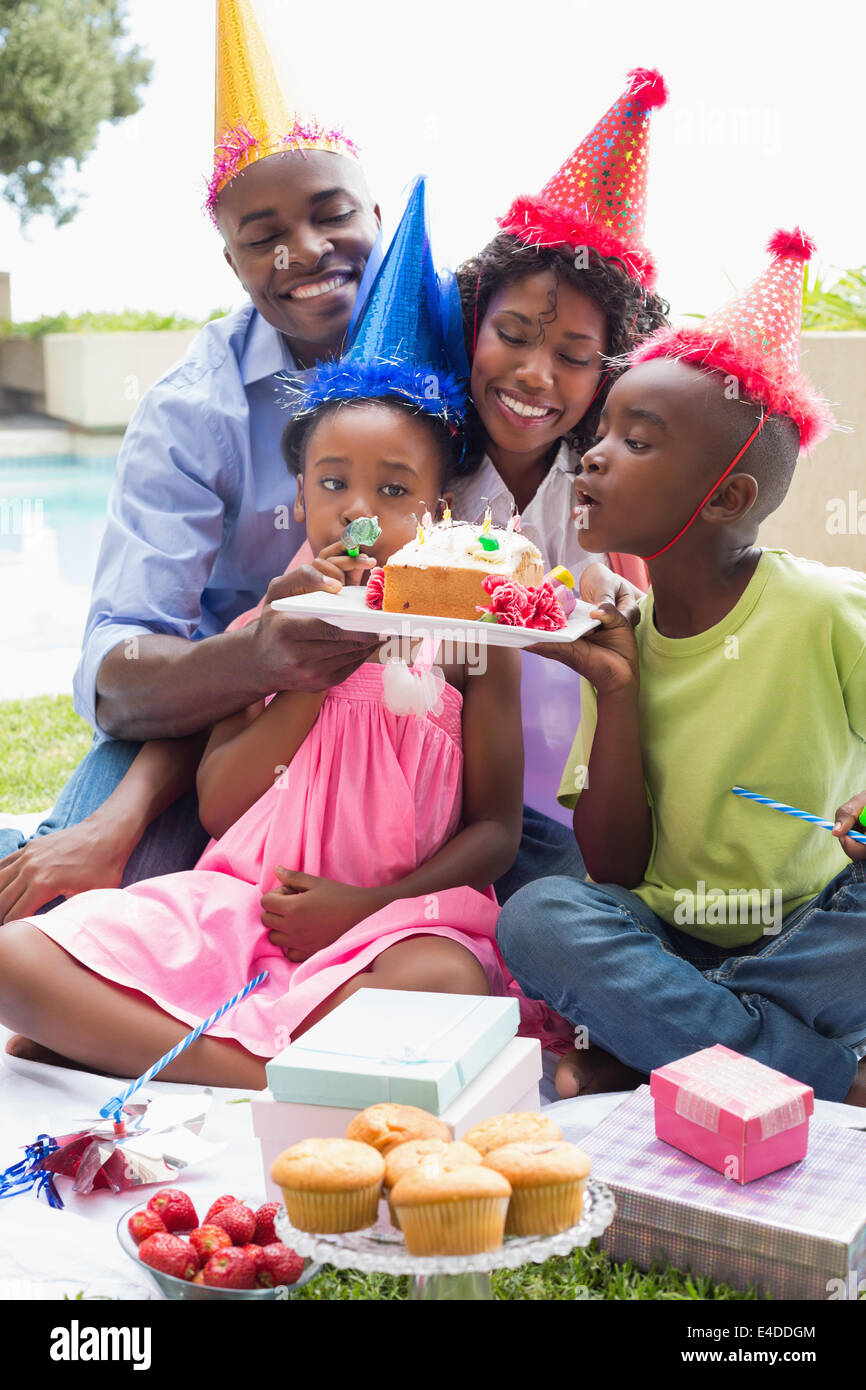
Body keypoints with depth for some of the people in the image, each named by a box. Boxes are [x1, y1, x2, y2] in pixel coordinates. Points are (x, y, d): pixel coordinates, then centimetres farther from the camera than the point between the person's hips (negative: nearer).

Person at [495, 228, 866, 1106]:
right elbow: (616, 867, -3)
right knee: (537, 917, -26)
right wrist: (617, 692, -12)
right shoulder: (624, 634, 1)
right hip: (669, 944, 3)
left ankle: (636, 1047, -21)